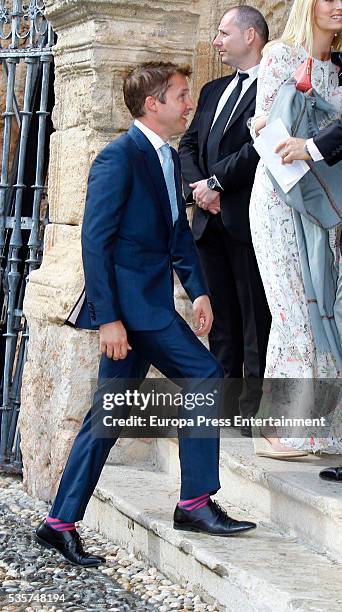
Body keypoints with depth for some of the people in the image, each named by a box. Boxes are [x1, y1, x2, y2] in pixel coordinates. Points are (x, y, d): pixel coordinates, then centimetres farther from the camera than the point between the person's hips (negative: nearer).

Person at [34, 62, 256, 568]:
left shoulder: (169, 159, 16)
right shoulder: (119, 158, -12)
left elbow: (179, 232, 20)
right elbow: (96, 241, -16)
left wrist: (199, 290, 6)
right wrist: (108, 317, -20)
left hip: (148, 304, 9)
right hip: (129, 303, -9)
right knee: (205, 378, -11)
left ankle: (60, 524, 16)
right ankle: (195, 502, -3)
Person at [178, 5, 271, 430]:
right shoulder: (213, 91, 21)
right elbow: (188, 145, 17)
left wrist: (215, 182, -11)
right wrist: (198, 188, -1)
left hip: (248, 219, -8)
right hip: (211, 220, 8)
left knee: (255, 320, -4)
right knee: (221, 320, 10)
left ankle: (255, 409, -3)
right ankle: (223, 407, 15)